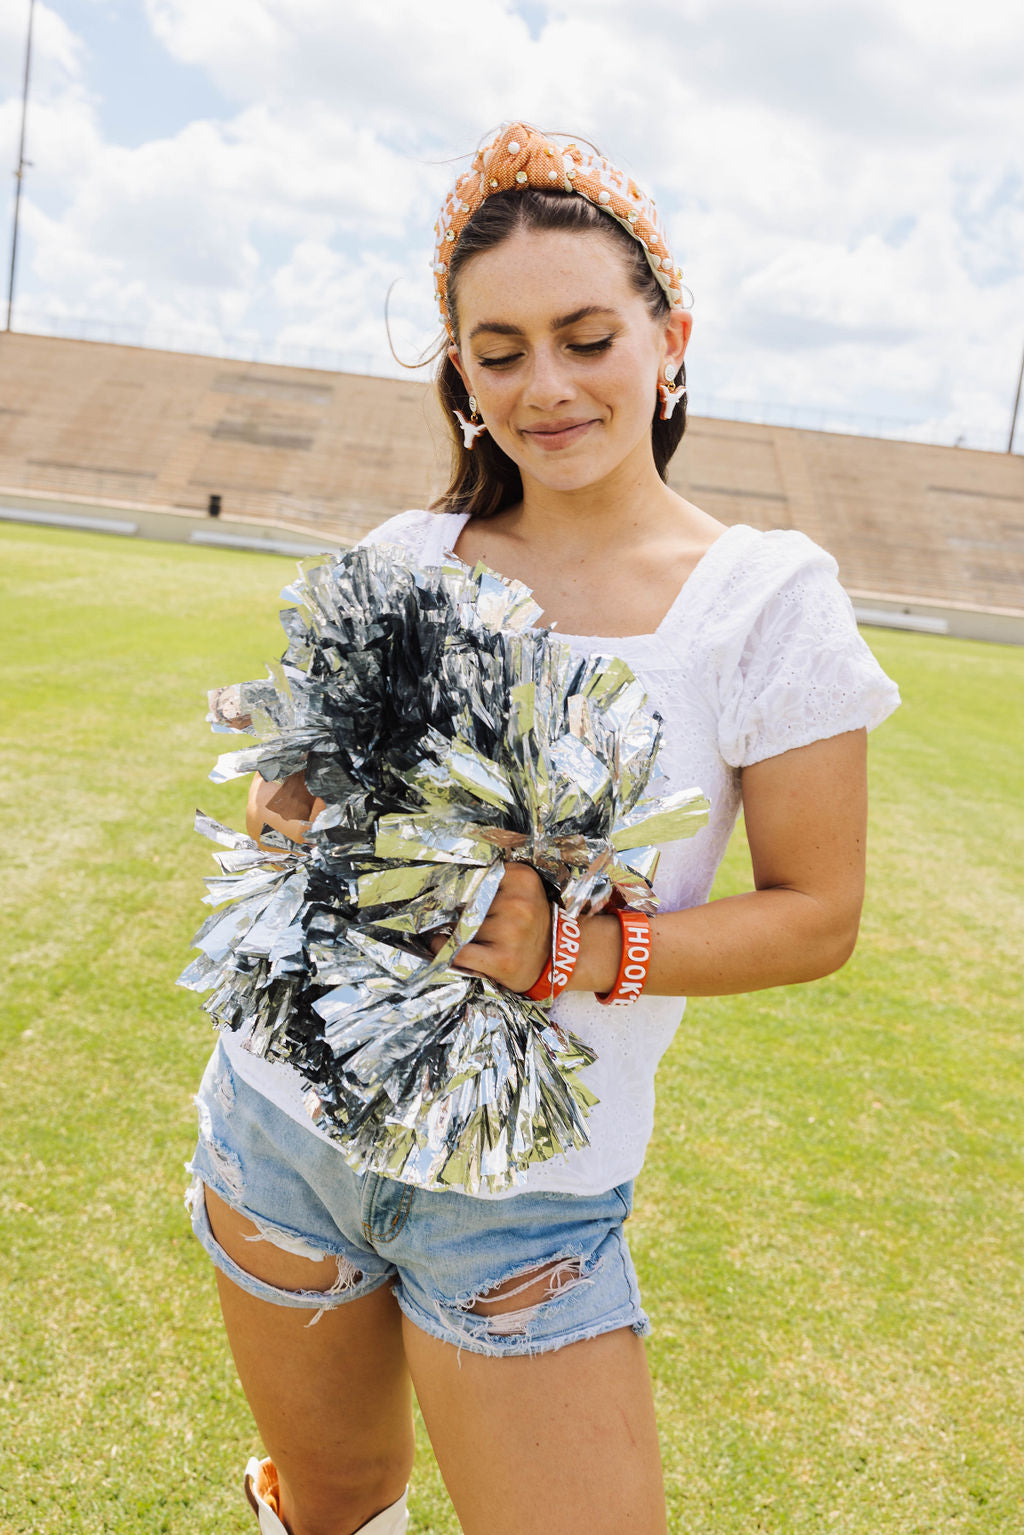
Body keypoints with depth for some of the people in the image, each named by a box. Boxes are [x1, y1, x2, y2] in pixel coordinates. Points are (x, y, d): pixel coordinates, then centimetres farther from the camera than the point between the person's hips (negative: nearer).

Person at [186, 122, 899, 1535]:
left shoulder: (767, 596, -10)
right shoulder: (406, 556, -1)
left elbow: (817, 913, -8)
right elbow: (288, 783, 10)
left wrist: (574, 952, -23)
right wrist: (291, 829, -14)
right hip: (284, 1117, 3)